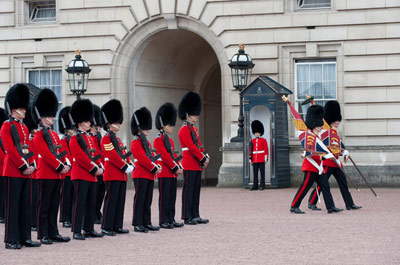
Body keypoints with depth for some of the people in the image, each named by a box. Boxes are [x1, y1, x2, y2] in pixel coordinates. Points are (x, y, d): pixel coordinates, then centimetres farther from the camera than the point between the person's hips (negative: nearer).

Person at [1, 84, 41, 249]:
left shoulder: (24, 127, 18)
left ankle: (25, 237, 14)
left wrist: (31, 165, 1)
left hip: (25, 172, 8)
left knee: (25, 206, 9)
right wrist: (23, 167, -16)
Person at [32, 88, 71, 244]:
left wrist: (66, 165, -2)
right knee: (44, 205, -4)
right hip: (46, 175, -8)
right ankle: (43, 235, -2)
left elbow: (61, 152, 15)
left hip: (57, 175, 8)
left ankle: (53, 233, 13)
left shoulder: (54, 135, 18)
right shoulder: (38, 135, -7)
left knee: (54, 206, 9)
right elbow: (47, 154, -16)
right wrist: (60, 167, -18)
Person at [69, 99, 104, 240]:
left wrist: (99, 168, 0)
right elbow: (81, 157, -16)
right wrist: (94, 169, -16)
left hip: (91, 176, 8)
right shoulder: (75, 138, -8)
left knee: (91, 203, 10)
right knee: (79, 203, -8)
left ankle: (89, 229, 16)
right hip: (81, 175, -8)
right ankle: (77, 231, -7)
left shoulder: (90, 138, 18)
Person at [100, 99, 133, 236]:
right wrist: (125, 167, -18)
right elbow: (112, 156, -17)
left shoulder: (118, 140, 20)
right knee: (111, 200, -8)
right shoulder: (106, 139, -8)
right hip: (112, 175, -9)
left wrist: (130, 165, -1)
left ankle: (117, 226, 13)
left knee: (120, 201, 8)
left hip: (122, 175, 9)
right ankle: (106, 227, -6)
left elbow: (125, 154, 17)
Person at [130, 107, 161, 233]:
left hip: (149, 175, 9)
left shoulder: (146, 142, 19)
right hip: (140, 175, -9)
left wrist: (157, 166, 0)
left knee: (148, 200, 10)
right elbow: (142, 158, -18)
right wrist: (154, 168, -17)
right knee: (139, 199, -6)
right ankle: (137, 224, -4)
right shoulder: (136, 142, -10)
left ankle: (146, 223, 15)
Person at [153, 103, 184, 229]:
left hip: (173, 173, 9)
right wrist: (175, 168, -17)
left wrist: (180, 167, 2)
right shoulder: (159, 139, -10)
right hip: (164, 173, -9)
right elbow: (165, 156, -16)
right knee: (164, 197, -5)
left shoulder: (169, 139, 18)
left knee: (172, 197, 9)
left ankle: (171, 220, 13)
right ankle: (163, 221, -2)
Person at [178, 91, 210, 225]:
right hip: (189, 165, -9)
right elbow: (191, 147, -18)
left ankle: (195, 216, 15)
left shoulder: (193, 129, 17)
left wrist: (205, 157, 2)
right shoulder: (184, 130, -12)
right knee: (188, 191, -6)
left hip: (197, 165, 9)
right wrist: (202, 159, -15)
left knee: (196, 191, 10)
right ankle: (187, 217, -4)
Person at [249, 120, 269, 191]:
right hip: (255, 160, 3)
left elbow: (266, 150, 0)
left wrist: (266, 158, -6)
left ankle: (262, 185, 2)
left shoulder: (264, 140, 3)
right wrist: (250, 158, 6)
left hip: (261, 160, -3)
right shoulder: (252, 141, 11)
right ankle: (255, 186, 4)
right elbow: (250, 150, 12)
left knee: (262, 173, -1)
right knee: (255, 173, 2)